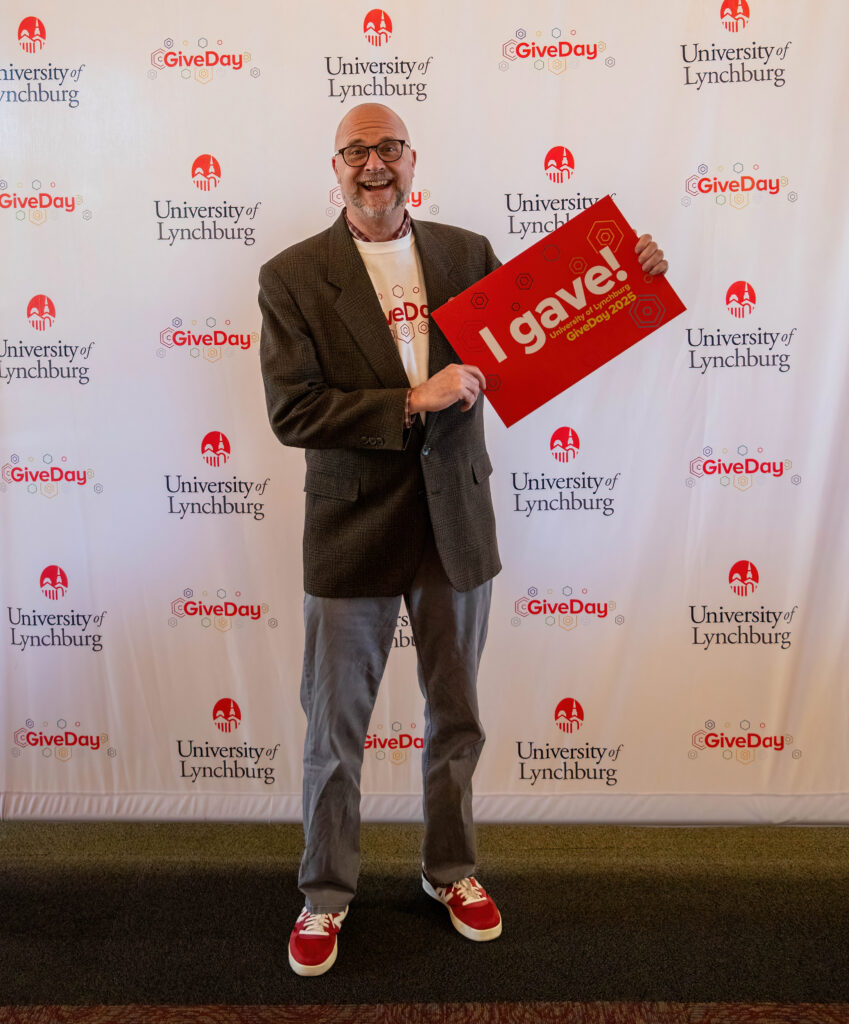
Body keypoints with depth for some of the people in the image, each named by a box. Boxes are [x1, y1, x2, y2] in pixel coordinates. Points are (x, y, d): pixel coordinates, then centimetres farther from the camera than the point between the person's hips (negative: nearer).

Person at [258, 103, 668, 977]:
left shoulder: (466, 253, 5)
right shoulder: (293, 276, -5)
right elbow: (291, 411, -14)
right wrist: (412, 403, -21)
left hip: (456, 523, 3)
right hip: (353, 532, -3)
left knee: (456, 717, 17)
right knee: (334, 731, 10)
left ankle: (451, 870, 41)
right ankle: (325, 896, 34)